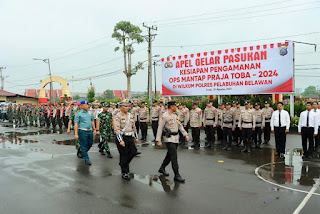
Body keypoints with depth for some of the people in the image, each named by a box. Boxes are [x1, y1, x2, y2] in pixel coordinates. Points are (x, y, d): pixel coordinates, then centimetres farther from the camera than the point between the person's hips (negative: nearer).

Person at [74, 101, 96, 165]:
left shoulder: (90, 112, 10)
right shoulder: (78, 114, -6)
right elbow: (76, 124, -9)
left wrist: (94, 129, 15)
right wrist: (76, 134, -14)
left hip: (90, 131, 6)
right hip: (82, 131, -6)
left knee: (90, 144, 14)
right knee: (84, 146, 2)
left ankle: (83, 153, 40)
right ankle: (86, 159, 12)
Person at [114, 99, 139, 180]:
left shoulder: (131, 116, 10)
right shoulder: (118, 116, -11)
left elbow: (134, 127, 18)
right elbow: (117, 129, -17)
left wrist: (136, 137, 15)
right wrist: (120, 140, -23)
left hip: (130, 137, 6)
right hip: (122, 138, -6)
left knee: (133, 152, 3)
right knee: (124, 155, 0)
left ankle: (123, 164, 29)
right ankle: (125, 173, 14)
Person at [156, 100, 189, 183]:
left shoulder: (175, 115, 12)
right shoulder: (165, 116, -13)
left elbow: (180, 125, 17)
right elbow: (160, 128, -13)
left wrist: (185, 134, 9)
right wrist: (158, 140, -16)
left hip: (176, 138, 8)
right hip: (169, 138, -8)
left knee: (169, 155, 17)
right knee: (174, 157, -10)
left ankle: (162, 168, 35)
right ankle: (177, 175, -4)